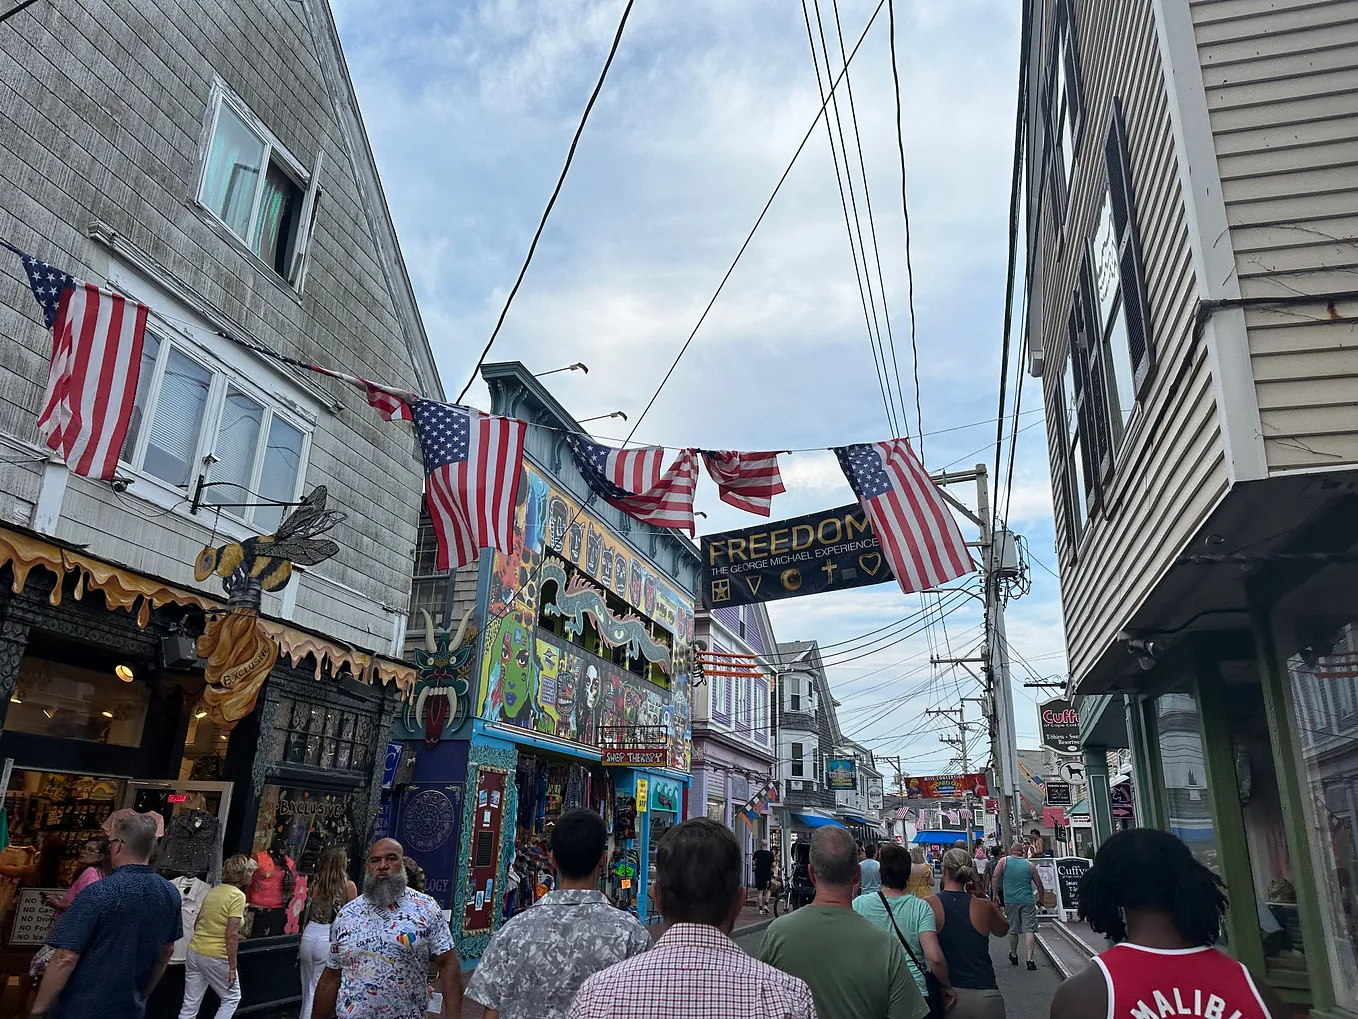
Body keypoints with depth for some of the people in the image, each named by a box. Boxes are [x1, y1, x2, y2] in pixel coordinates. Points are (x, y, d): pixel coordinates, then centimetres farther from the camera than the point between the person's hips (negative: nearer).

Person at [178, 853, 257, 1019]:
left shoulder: (214, 891, 9)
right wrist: (232, 968, -14)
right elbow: (231, 935, -19)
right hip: (216, 957, -7)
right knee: (232, 998, 13)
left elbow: (197, 925, 17)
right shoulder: (238, 896, -15)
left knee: (190, 1005, 13)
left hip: (194, 951, 7)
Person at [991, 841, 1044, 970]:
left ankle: (1014, 956, 27)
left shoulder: (1004, 861, 2)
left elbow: (995, 878, -6)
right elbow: (1039, 885, 10)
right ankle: (1030, 960, -9)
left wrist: (995, 895, 3)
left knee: (1013, 930, 13)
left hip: (1010, 901, 0)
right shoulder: (1029, 865, 6)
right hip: (1028, 901, 0)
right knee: (1029, 931, -1)